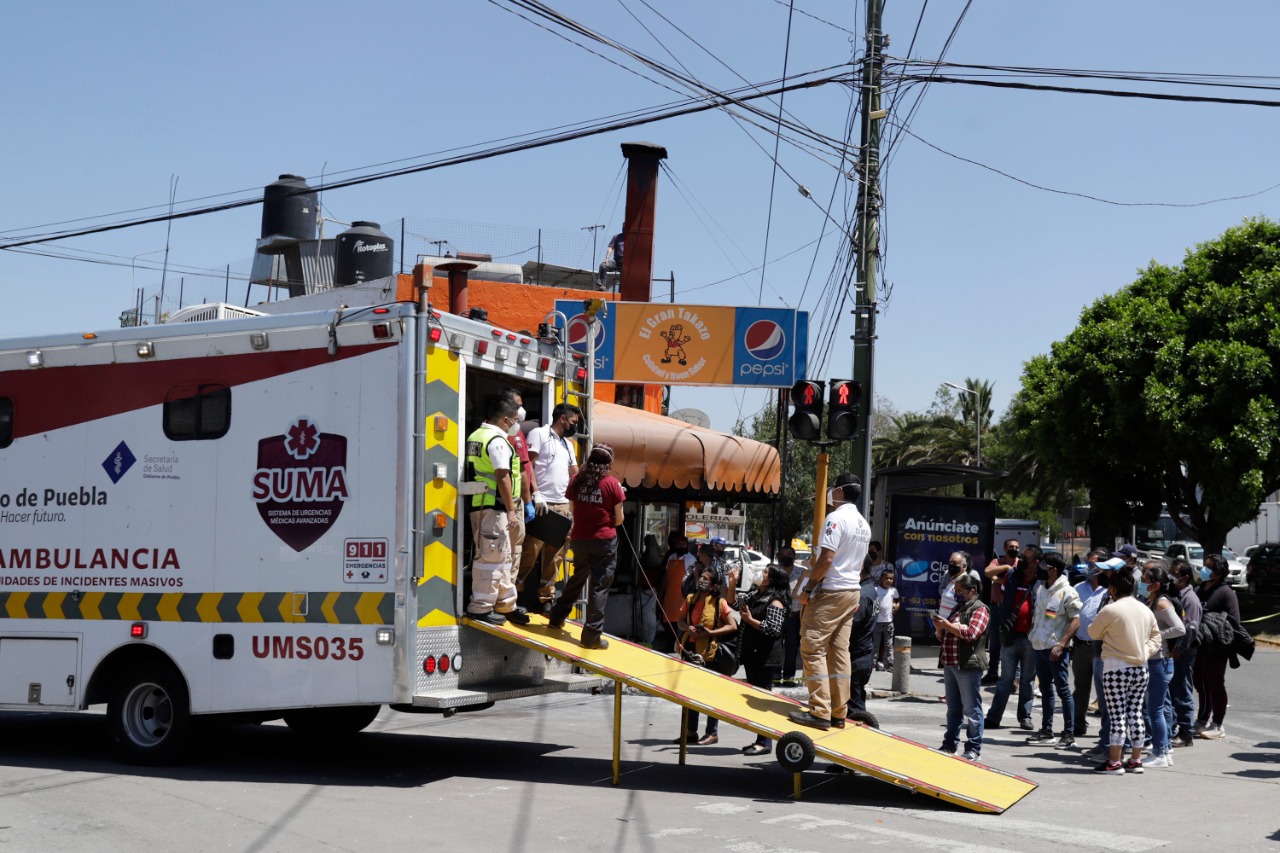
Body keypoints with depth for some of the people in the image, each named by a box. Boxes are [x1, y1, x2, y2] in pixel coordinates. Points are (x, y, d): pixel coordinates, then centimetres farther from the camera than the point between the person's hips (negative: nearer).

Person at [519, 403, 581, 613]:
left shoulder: (568, 443, 23)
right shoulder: (539, 434, 1)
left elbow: (575, 474, 25)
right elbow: (528, 465, -8)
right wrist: (536, 495, -15)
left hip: (563, 505, 7)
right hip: (542, 504, -7)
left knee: (555, 555, 6)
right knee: (531, 551, -10)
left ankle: (547, 596, 11)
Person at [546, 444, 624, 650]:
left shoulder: (576, 481, 3)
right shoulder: (612, 483, -6)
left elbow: (574, 511, 9)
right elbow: (619, 519, -1)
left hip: (580, 538, 4)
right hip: (604, 540, -4)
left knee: (577, 578, 25)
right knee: (599, 585, 0)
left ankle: (557, 617, 36)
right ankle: (592, 635, -1)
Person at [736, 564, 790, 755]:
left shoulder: (775, 602, -12)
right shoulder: (755, 595, 13)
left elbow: (773, 629, -21)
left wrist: (749, 619, -16)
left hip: (766, 656, -9)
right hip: (751, 654, 9)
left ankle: (764, 743, -3)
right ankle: (760, 740, 20)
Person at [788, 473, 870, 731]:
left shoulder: (836, 518, -13)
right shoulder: (864, 525, 16)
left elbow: (826, 558, -19)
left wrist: (809, 589, -13)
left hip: (830, 592, -9)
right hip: (852, 592, 9)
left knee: (813, 649, -7)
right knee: (839, 651, 10)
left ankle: (819, 712, -12)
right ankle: (838, 713, 10)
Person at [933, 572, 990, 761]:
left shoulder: (979, 609, -5)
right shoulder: (957, 608, 21)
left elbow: (971, 633, -21)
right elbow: (943, 637, 26)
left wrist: (947, 625, -15)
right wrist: (939, 628, 5)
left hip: (968, 665, -9)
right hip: (950, 664, 9)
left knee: (971, 708, -4)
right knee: (953, 708, 14)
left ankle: (973, 748, -2)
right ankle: (950, 744, 20)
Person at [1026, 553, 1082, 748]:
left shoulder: (1066, 592, -14)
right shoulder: (1040, 588, 9)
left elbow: (1075, 621, -15)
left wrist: (1061, 645, -21)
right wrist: (1032, 633, 12)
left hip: (1056, 649, -8)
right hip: (1039, 646, 8)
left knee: (1063, 690, -3)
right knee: (1046, 689, 15)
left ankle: (1069, 734, 1)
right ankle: (1046, 730, 23)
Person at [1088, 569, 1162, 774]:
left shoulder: (1110, 610, -13)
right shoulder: (1145, 610, 8)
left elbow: (1093, 633, 0)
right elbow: (1156, 636, 16)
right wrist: (1145, 651, 5)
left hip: (1116, 668, -6)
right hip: (1140, 668, 6)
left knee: (1117, 715, -5)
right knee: (1135, 714, 11)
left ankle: (1114, 762, -4)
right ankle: (1136, 760, 14)